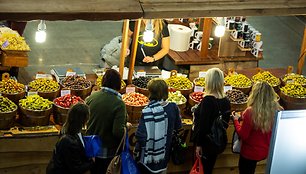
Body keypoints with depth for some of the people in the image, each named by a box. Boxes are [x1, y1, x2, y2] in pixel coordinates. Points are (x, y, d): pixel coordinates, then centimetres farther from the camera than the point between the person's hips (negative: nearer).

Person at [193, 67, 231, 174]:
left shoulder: (208, 100, -21)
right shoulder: (226, 101, 1)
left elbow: (203, 125, -22)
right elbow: (225, 123, 10)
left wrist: (198, 144, -16)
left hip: (207, 142, -7)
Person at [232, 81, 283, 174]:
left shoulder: (251, 112, -28)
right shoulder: (278, 110, -17)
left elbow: (243, 136, -19)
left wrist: (235, 120, -3)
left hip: (251, 153, -4)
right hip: (269, 151, 4)